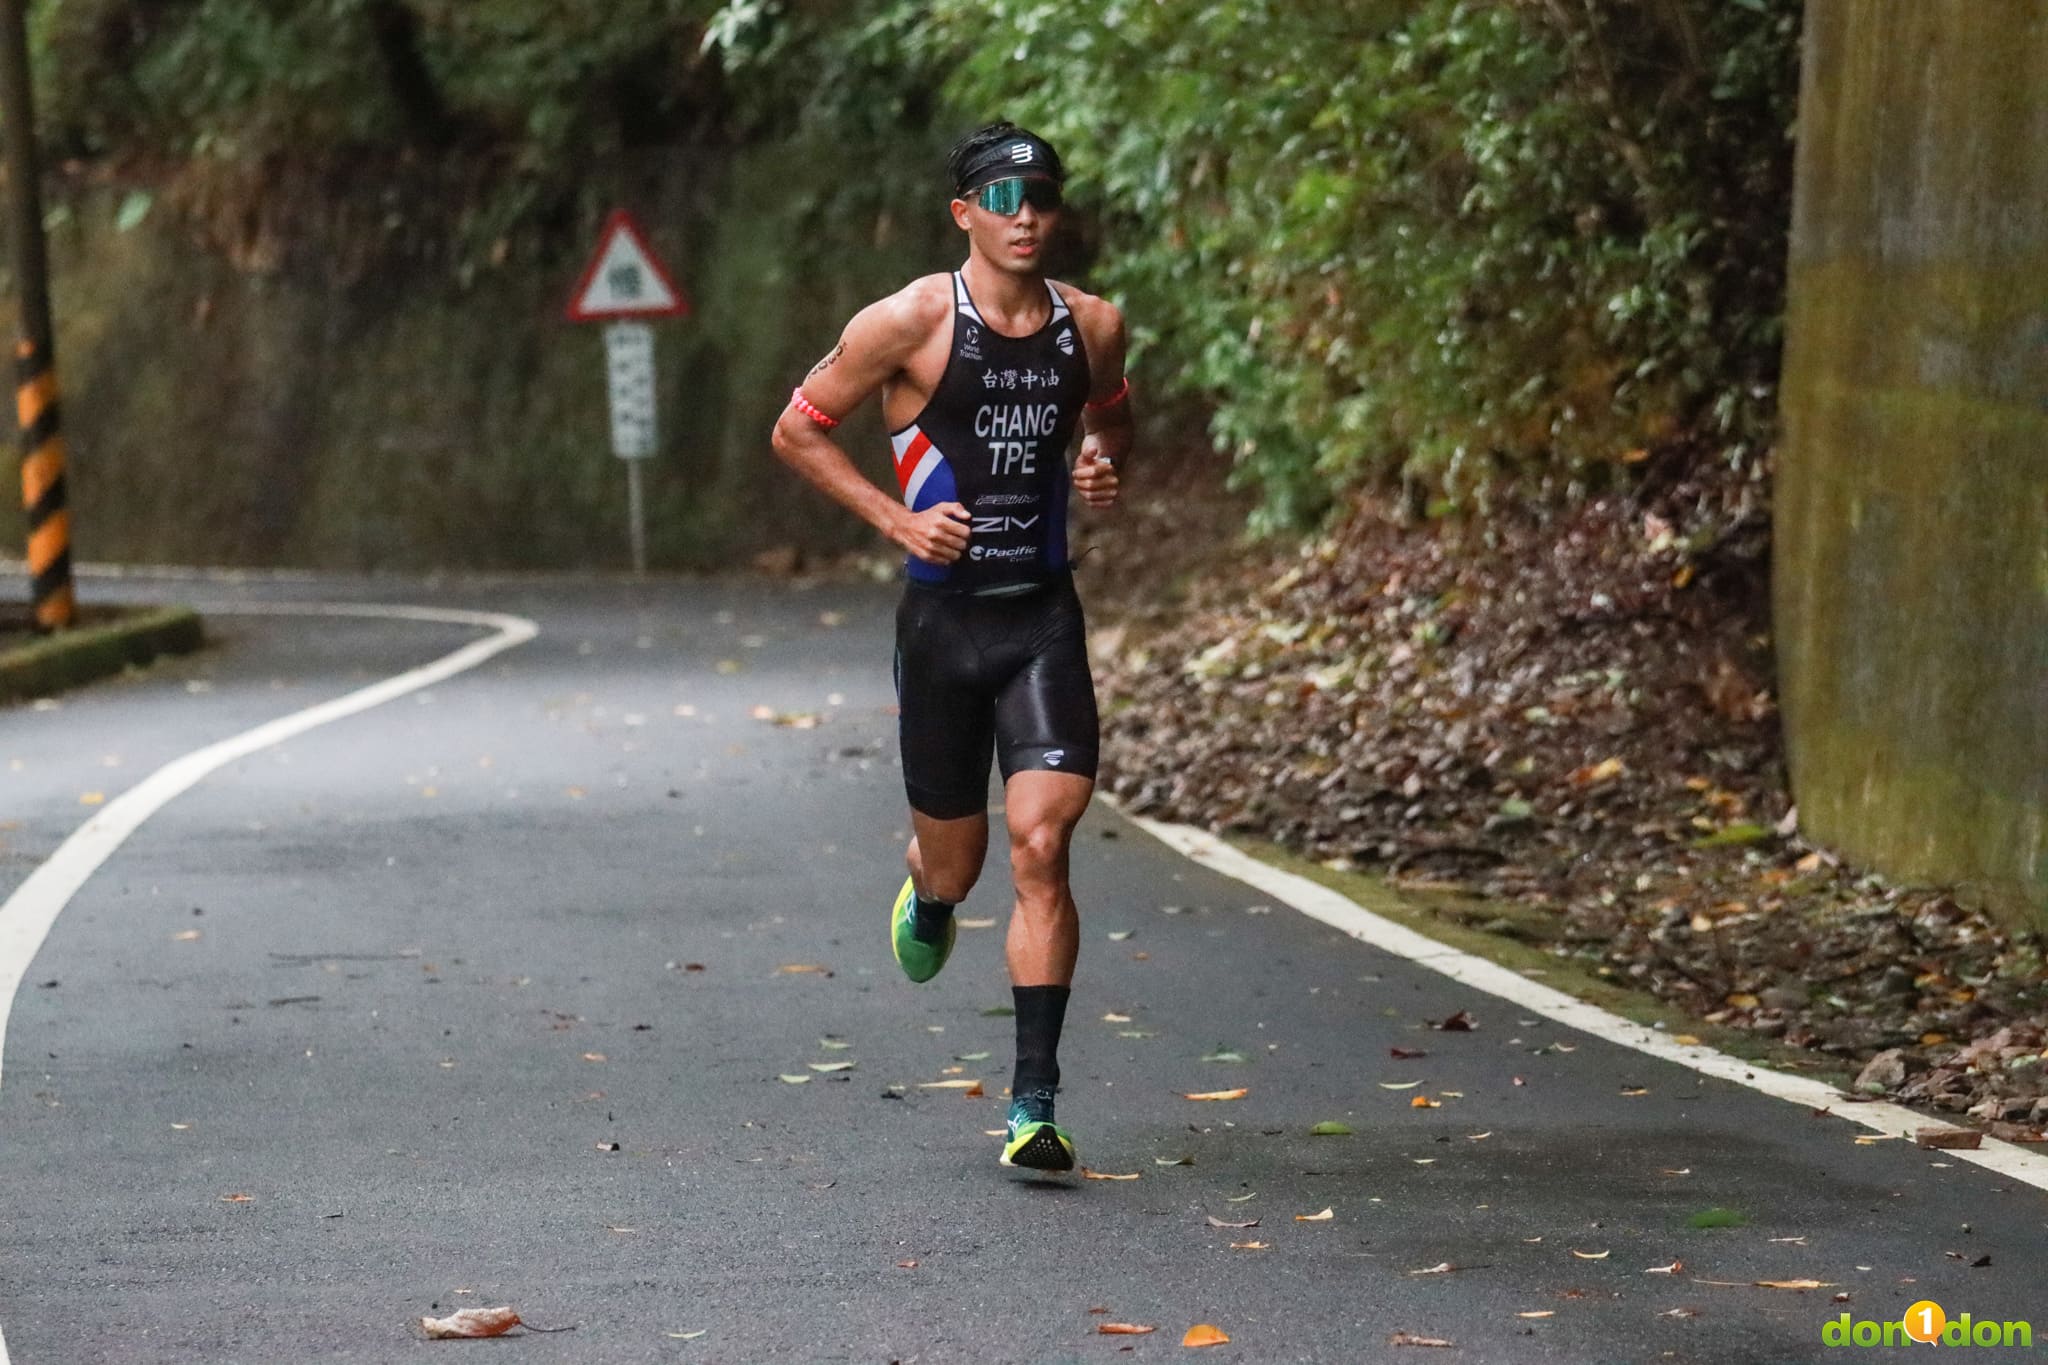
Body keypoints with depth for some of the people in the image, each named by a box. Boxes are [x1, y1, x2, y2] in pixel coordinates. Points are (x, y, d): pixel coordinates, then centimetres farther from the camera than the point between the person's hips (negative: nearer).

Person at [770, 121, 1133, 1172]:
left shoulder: (1093, 326, 3)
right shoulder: (910, 323, -8)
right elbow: (797, 429, 0)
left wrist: (1101, 461, 1)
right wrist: (897, 520, -10)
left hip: (1044, 616, 1)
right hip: (943, 612, -1)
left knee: (1041, 847, -13)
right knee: (954, 861, 10)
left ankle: (1034, 1102, -11)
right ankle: (927, 903, 52)